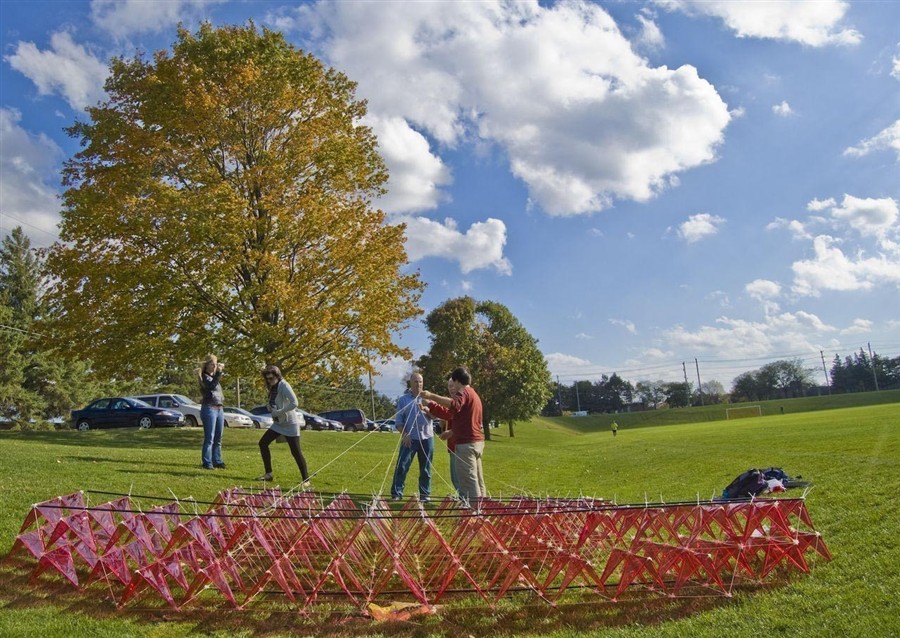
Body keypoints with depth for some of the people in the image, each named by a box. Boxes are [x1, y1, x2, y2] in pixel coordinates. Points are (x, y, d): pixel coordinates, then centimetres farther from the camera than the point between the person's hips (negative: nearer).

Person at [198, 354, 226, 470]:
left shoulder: (215, 375, 15)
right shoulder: (204, 377, -7)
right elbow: (211, 386, -24)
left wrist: (221, 368, 17)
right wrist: (218, 373, -31)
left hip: (220, 409, 8)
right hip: (209, 408, -8)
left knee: (218, 438, 10)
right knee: (209, 438, -9)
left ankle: (217, 461, 15)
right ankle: (206, 463, -6)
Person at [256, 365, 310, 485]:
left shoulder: (284, 386, -18)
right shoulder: (272, 388, 9)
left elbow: (294, 403, -29)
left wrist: (278, 412, -25)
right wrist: (271, 410, -6)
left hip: (290, 423, -9)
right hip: (278, 423, 9)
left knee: (296, 451, -9)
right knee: (263, 443, 5)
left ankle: (306, 479, -2)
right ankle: (268, 473, 16)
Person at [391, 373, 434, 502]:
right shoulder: (403, 399, 5)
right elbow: (399, 420, 2)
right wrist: (404, 434, -11)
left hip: (427, 437, 2)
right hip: (410, 438, -2)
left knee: (426, 468, 6)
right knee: (402, 466, -6)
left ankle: (425, 494, 15)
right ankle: (396, 493, 1)